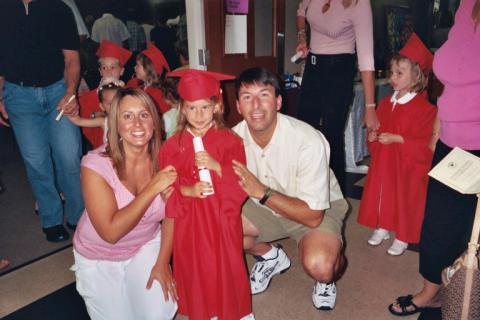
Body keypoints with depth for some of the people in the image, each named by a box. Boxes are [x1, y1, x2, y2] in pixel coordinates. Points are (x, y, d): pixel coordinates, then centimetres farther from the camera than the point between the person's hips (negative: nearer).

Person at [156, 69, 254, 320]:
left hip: (223, 217, -1)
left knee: (226, 265, 9)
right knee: (195, 268, 10)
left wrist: (216, 166, -21)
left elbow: (240, 184, -7)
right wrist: (188, 191, -18)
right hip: (189, 221, 1)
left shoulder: (229, 141, -5)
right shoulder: (172, 146, -1)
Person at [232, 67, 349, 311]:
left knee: (319, 266, -34)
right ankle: (270, 256, 12)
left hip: (319, 210, -4)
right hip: (265, 206, 5)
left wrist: (262, 192, -35)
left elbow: (312, 216, -28)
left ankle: (326, 277, 8)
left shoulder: (308, 142, -31)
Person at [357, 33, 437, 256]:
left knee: (405, 200, 5)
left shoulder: (423, 108, -16)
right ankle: (382, 228, 33)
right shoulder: (386, 103, 6)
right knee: (381, 193, 14)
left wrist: (396, 138, -25)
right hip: (383, 161, 7)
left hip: (407, 165, -6)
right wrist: (373, 136, -1)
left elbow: (425, 142, -19)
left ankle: (403, 238, 21)